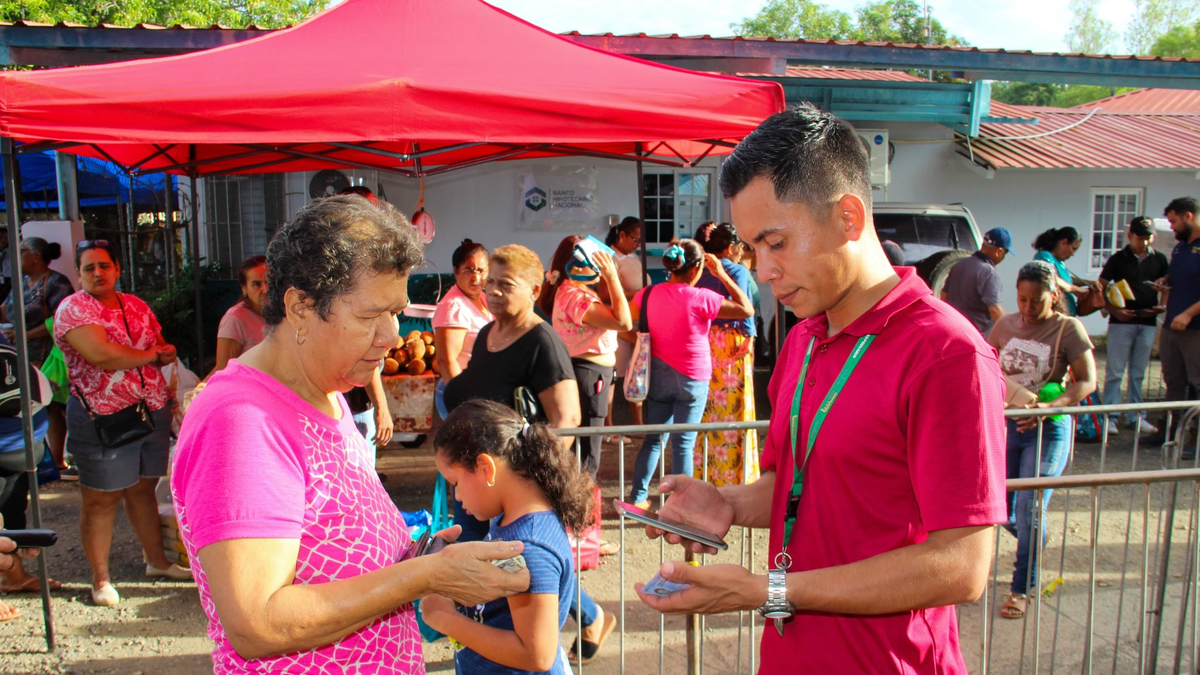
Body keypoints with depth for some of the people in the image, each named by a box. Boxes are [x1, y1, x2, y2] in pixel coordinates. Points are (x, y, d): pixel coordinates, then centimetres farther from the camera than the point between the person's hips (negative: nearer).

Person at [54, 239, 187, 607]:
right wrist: (149, 355, -9)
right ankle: (101, 579, 16)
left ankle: (157, 560, 29)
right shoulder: (73, 309, -8)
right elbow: (101, 355, -21)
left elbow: (163, 348, 19)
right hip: (102, 421, -5)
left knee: (143, 488, 16)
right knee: (101, 499, 3)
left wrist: (162, 353, -3)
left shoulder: (137, 306, 13)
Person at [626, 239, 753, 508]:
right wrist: (722, 275, -6)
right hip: (692, 378, -4)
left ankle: (638, 496, 19)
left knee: (653, 438, 16)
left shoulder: (648, 294, -3)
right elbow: (747, 310, -11)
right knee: (683, 443, 4)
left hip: (658, 373, 4)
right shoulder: (700, 298, -17)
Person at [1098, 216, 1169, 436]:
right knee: (1115, 371, -2)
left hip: (1148, 322, 3)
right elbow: (1101, 288, -1)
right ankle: (1111, 417, 1)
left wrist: (1163, 307, -3)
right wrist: (1114, 309, -14)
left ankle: (1136, 416, 17)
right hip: (1122, 321, -3)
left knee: (1138, 372, 10)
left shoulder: (1159, 260, 9)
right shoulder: (1118, 259, 0)